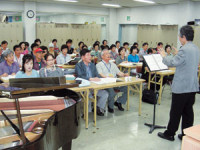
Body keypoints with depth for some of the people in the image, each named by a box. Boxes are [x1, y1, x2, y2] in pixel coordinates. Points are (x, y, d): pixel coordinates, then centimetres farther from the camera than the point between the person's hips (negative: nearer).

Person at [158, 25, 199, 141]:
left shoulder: (184, 50, -20)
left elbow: (171, 63, -17)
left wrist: (164, 56, 0)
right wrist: (178, 54, 21)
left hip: (181, 87, -8)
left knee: (176, 112, 4)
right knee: (188, 111, 14)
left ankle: (170, 134, 17)